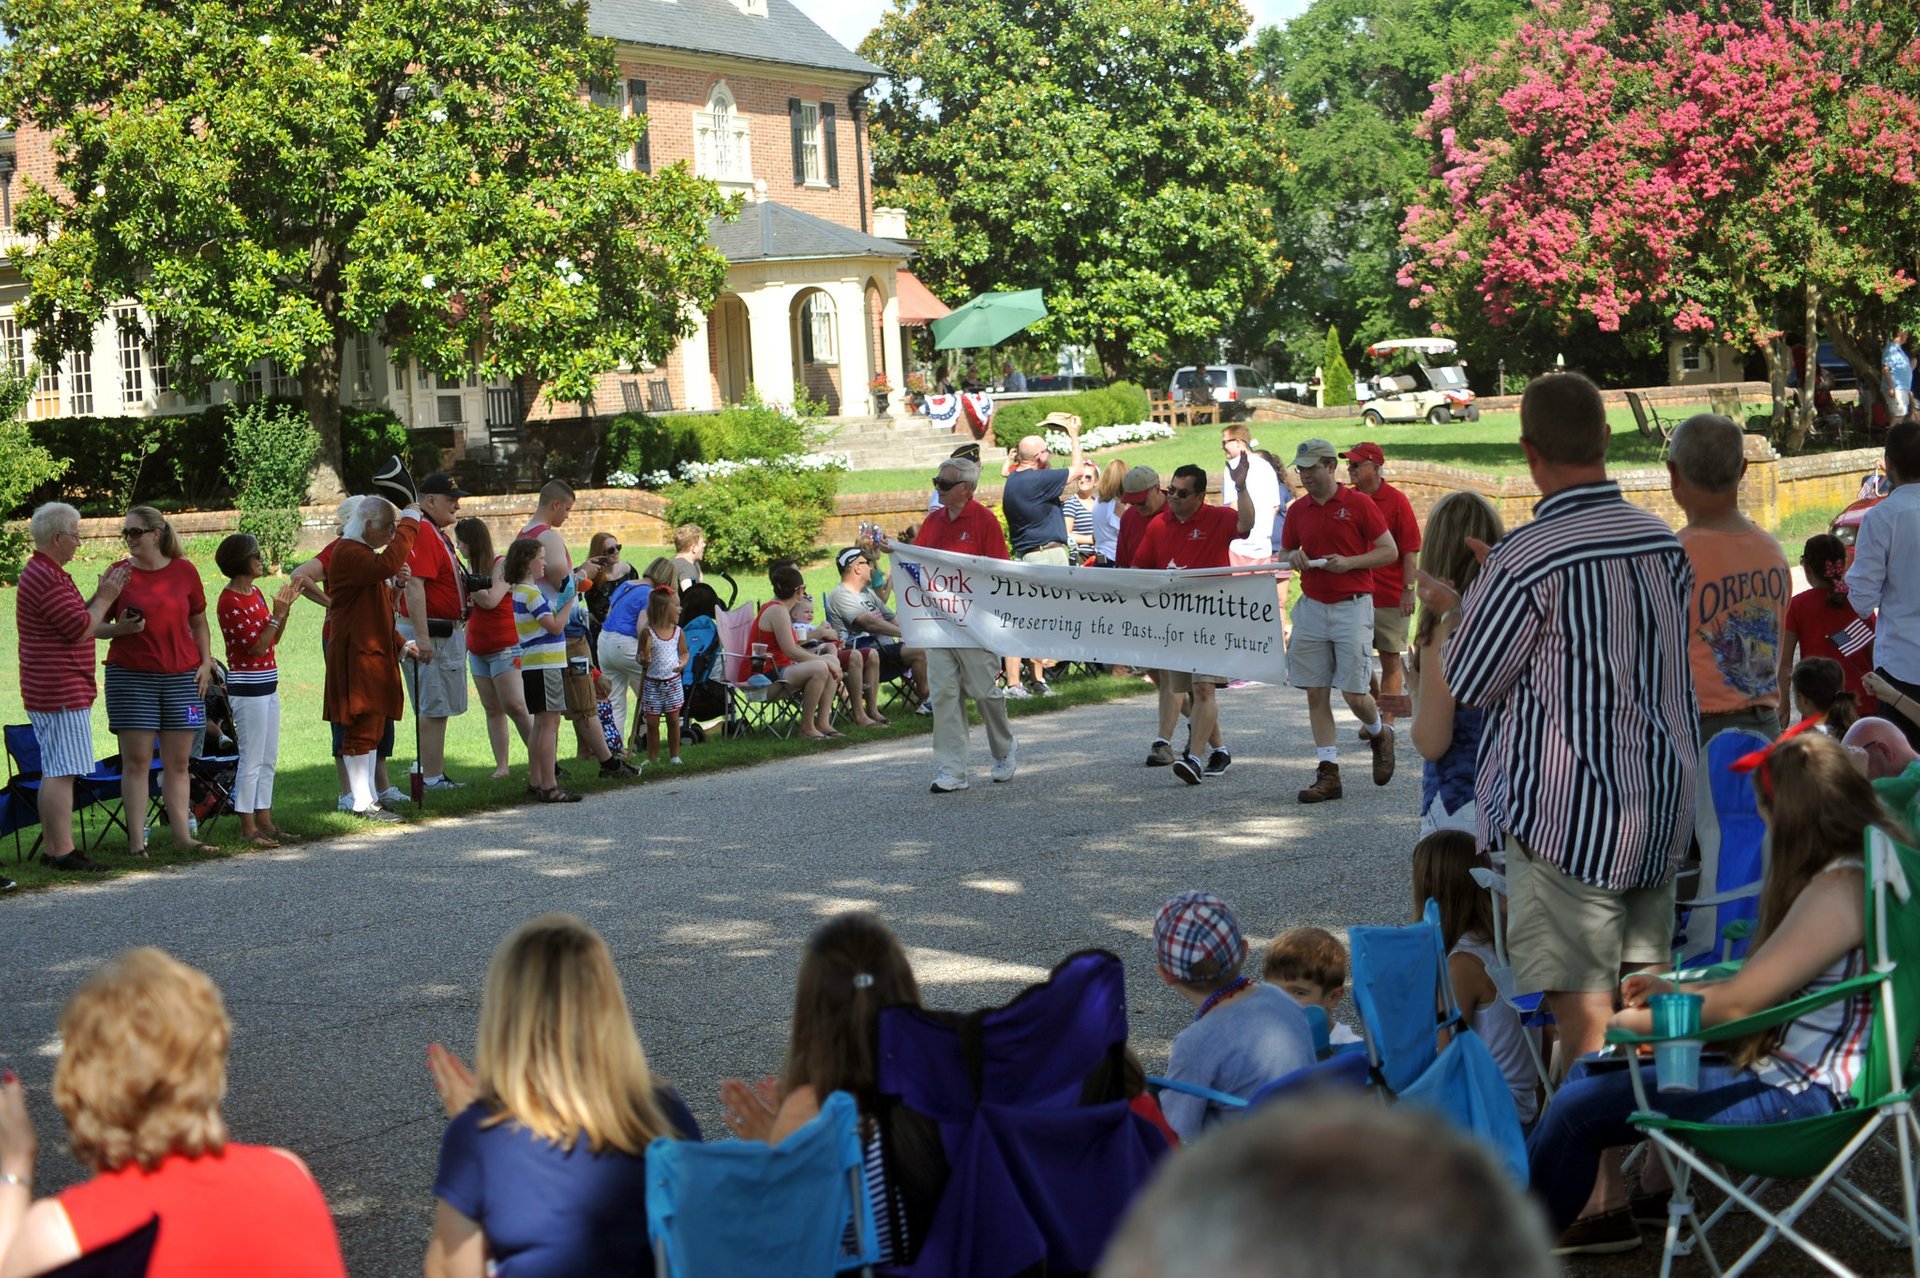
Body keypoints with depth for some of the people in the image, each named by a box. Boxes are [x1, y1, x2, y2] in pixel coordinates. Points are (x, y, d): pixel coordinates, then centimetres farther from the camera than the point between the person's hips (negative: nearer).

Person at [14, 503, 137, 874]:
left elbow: (76, 625, 21)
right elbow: (80, 628, -19)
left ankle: (52, 848, 17)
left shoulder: (43, 573, 19)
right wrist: (105, 598, -5)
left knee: (55, 772, 13)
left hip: (49, 690, 11)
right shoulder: (47, 578, -17)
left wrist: (117, 628, 11)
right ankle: (62, 852, -10)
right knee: (60, 773, -10)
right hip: (61, 691, -11)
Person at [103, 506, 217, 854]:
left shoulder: (184, 571, 5)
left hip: (181, 675, 2)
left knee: (178, 763, 5)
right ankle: (136, 840, -2)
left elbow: (198, 621, 14)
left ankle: (183, 835, 9)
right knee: (136, 761, -4)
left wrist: (206, 661, 4)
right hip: (131, 676, -2)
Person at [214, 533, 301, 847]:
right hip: (247, 687, -9)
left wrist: (284, 610, 3)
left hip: (267, 684, 9)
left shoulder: (256, 593, 11)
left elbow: (273, 639, 14)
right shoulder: (230, 601, -16)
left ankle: (264, 821, 19)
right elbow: (256, 646, -19)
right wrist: (277, 614, -20)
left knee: (268, 759, 12)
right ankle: (248, 828, 1)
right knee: (253, 759, -5)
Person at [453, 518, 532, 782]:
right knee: (492, 709, 4)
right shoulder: (474, 567, 13)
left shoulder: (502, 565, -9)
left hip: (505, 648, -8)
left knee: (515, 706, -14)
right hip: (478, 650, 8)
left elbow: (490, 600, -21)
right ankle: (502, 765, 4)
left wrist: (467, 584, -10)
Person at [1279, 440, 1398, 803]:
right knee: (1316, 693, 1)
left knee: (1354, 692, -5)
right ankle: (1328, 773, 6)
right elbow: (1286, 552, 21)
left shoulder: (1359, 504, -5)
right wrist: (1293, 558, -3)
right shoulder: (1297, 511, 9)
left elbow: (1389, 551, -3)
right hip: (1311, 607, 5)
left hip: (1352, 606, -5)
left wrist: (1349, 562, -16)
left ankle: (1379, 733, 28)